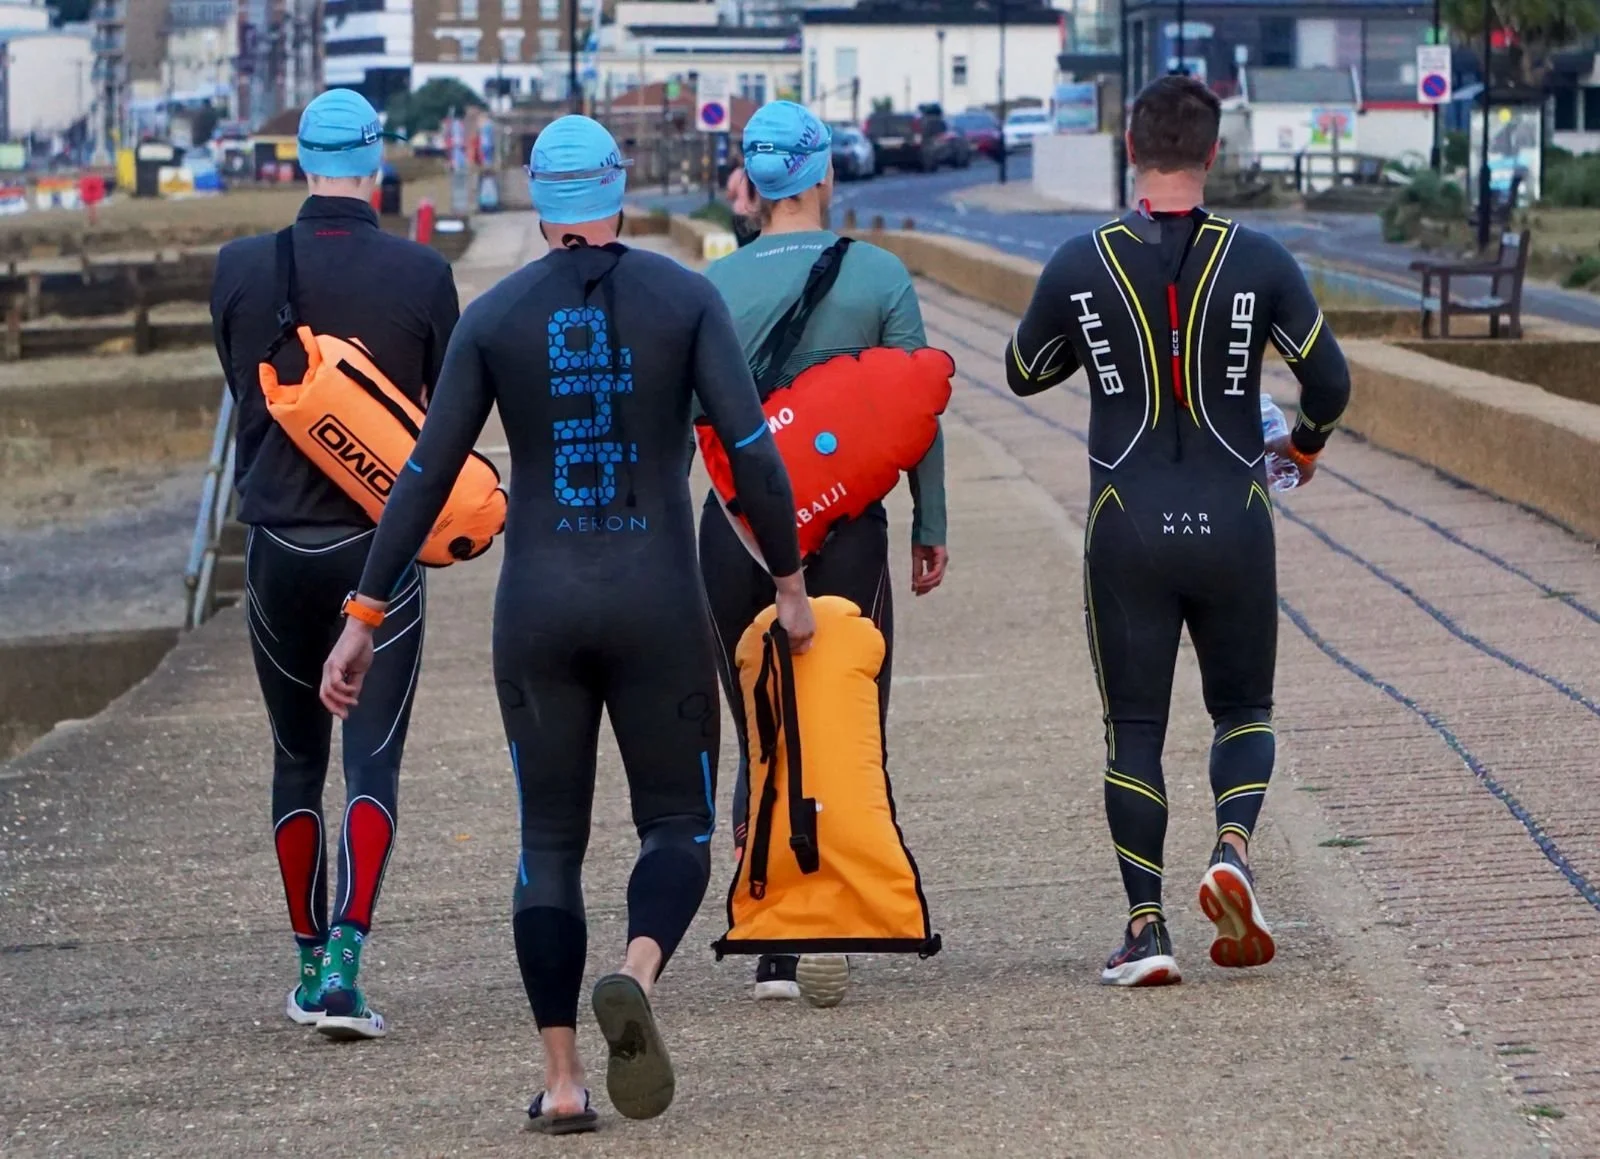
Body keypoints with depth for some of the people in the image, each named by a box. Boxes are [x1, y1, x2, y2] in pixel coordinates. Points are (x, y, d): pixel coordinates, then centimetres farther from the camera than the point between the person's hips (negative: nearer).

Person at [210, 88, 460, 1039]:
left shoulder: (242, 270, -4)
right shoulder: (421, 275, -9)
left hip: (278, 546, 2)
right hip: (383, 545, -2)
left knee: (297, 761, 16)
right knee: (374, 762, -1)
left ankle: (311, 965, 22)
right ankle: (343, 965, -16)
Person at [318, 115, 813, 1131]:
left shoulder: (494, 316, 2)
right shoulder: (686, 297, -1)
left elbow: (428, 475, 0)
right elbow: (751, 447, -9)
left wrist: (364, 617, 4)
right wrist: (791, 582, 1)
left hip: (538, 607, 1)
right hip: (659, 604, -1)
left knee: (550, 842, 12)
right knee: (678, 825, 10)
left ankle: (562, 1079, 3)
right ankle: (637, 975, -23)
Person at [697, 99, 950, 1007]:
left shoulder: (711, 289, -1)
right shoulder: (879, 277, -3)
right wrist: (931, 526, 7)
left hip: (737, 530, 2)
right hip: (845, 530, -1)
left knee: (762, 740, 11)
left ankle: (773, 949, 10)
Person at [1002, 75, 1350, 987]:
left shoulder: (1080, 265, -3)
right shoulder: (1259, 262, -5)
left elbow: (1025, 372, 11)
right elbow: (1329, 379, -3)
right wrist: (1308, 441, 18)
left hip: (1127, 527, 0)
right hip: (1234, 523, 0)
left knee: (1135, 729, 6)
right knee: (1243, 707, 17)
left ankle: (1147, 925, -3)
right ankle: (1233, 845, -10)